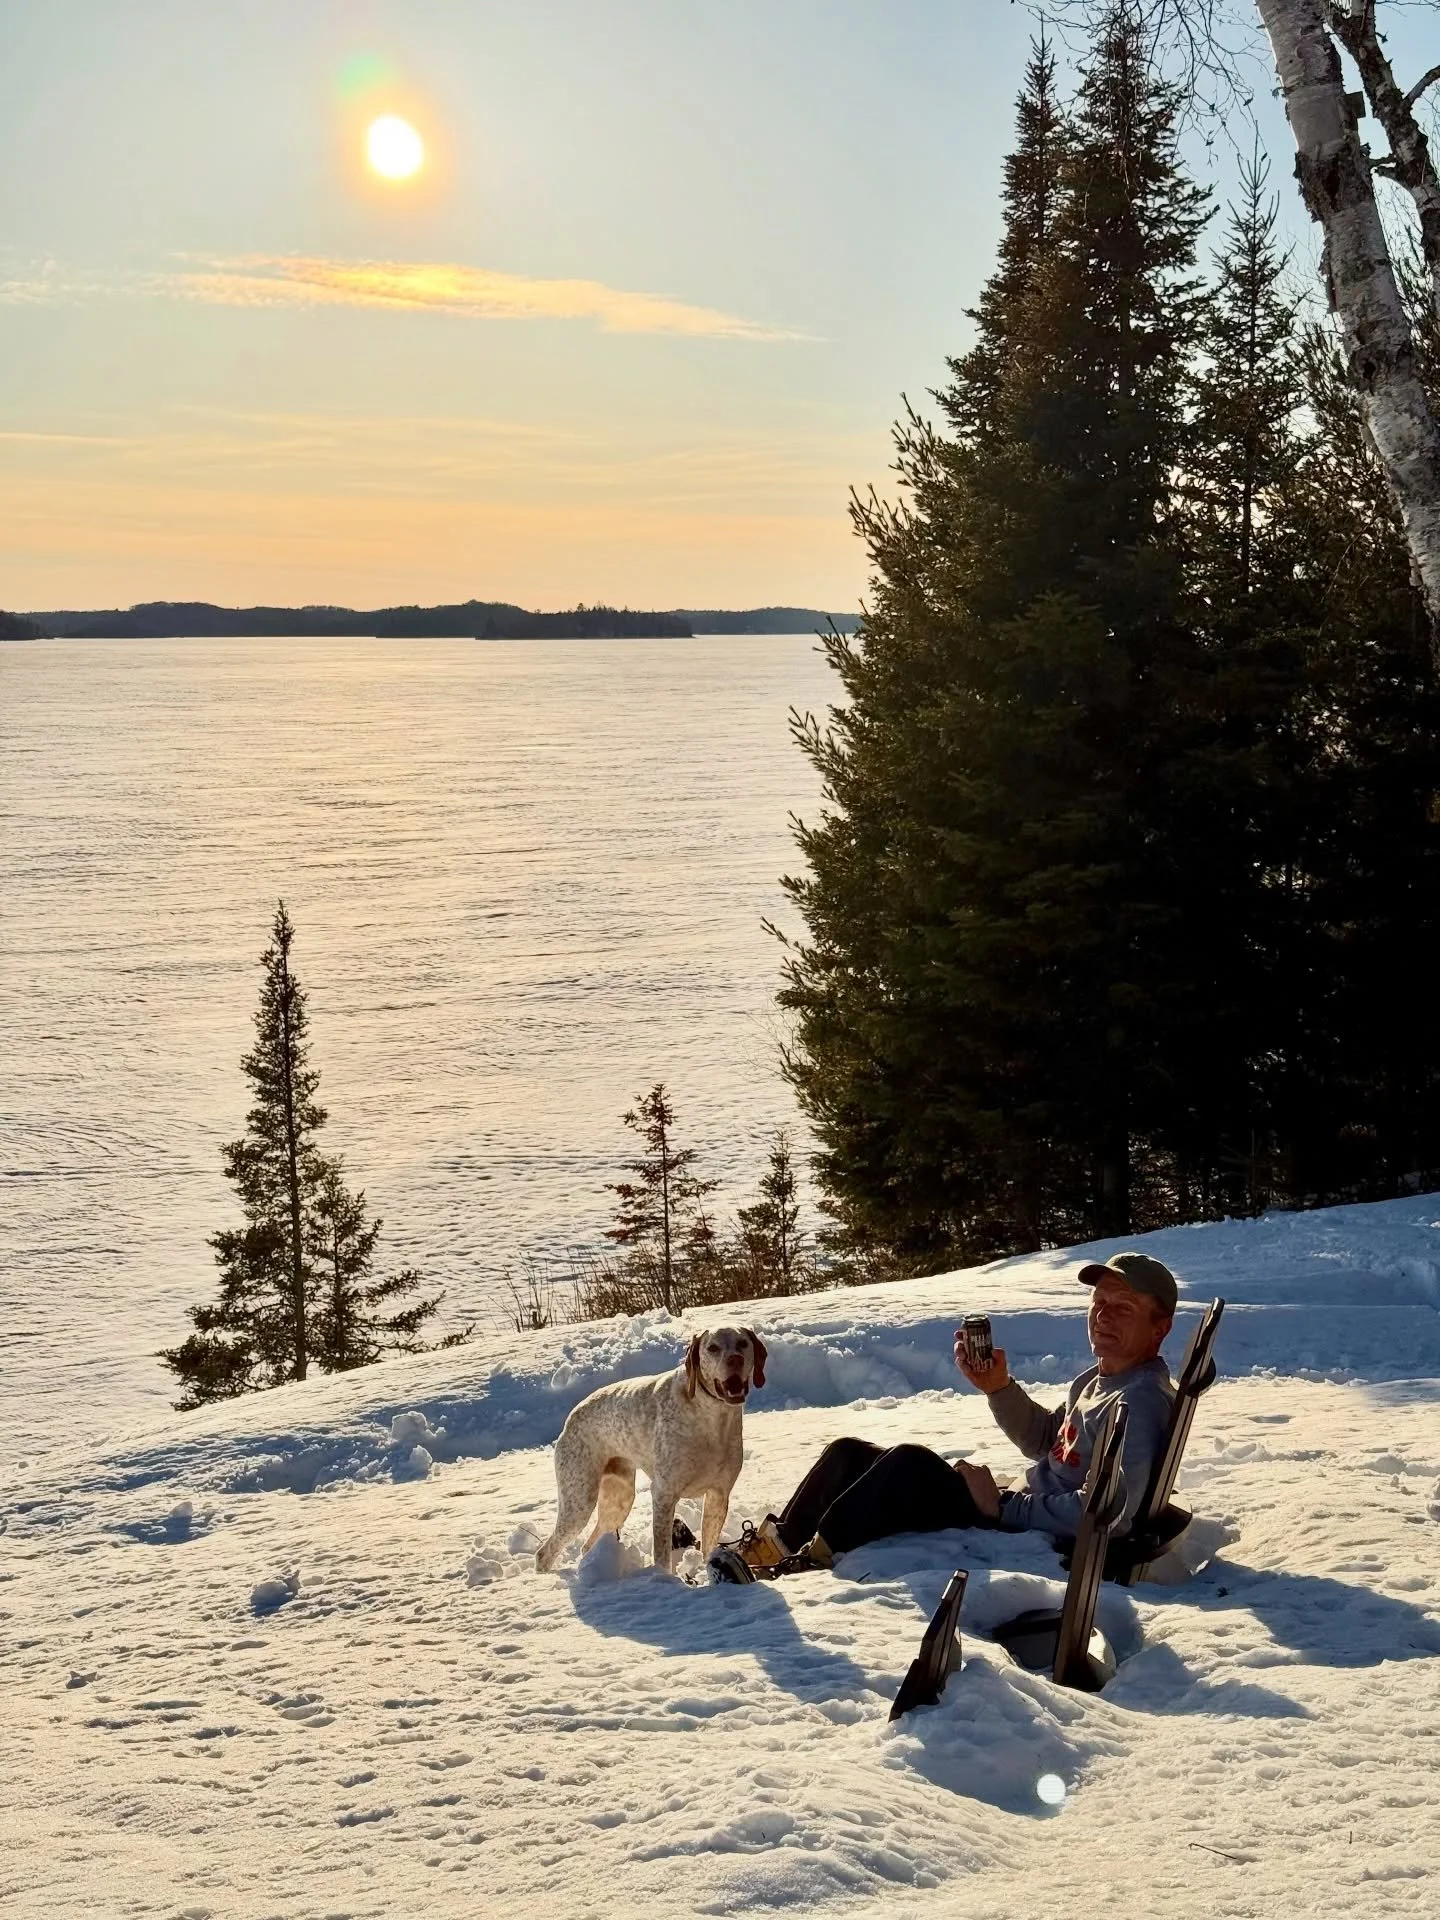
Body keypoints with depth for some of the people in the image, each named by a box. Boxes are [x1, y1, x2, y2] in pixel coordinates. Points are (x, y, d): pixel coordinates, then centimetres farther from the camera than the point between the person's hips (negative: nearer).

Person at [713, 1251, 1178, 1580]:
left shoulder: (1140, 1402, -18)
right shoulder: (1097, 1381, 14)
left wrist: (1002, 1506, -20)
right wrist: (998, 1387, 8)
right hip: (1026, 1514, 11)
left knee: (911, 1464, -28)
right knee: (849, 1454, 6)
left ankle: (810, 1561, -19)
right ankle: (775, 1545, 4)